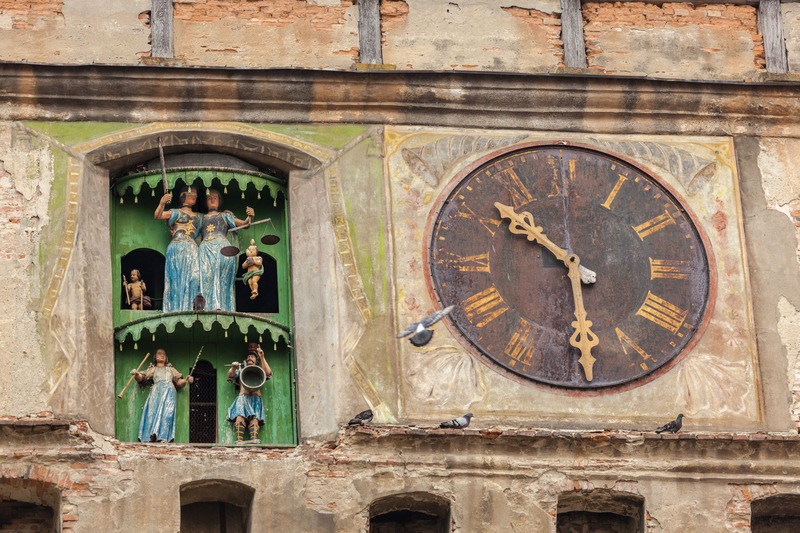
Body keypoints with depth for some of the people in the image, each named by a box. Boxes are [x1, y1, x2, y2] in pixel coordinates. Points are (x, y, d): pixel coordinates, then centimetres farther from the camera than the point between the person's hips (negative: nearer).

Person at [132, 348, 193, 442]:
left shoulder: (171, 369, 33)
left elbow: (179, 382, 23)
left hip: (169, 391, 0)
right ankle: (152, 436, -34)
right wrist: (136, 374, -8)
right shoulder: (153, 369, 28)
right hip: (157, 391, 0)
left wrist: (186, 380, 2)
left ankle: (163, 437, -35)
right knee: (153, 412, -22)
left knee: (167, 412, -22)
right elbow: (141, 378, 14)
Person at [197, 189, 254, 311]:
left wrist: (250, 217, -7)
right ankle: (209, 307, -24)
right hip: (205, 249, 1)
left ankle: (222, 307, -23)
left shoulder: (225, 216, 24)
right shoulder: (201, 218, 28)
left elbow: (243, 223, 14)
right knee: (206, 277, -17)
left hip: (222, 249, -1)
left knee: (223, 279, -15)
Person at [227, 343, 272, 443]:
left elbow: (268, 373, 6)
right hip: (242, 398, 0)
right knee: (240, 417, -25)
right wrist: (233, 368, -11)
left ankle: (254, 439, -40)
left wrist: (262, 358, 0)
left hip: (255, 399, 0)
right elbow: (230, 376, 12)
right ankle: (239, 441, -38)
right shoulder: (241, 371, 28)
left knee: (254, 419, -23)